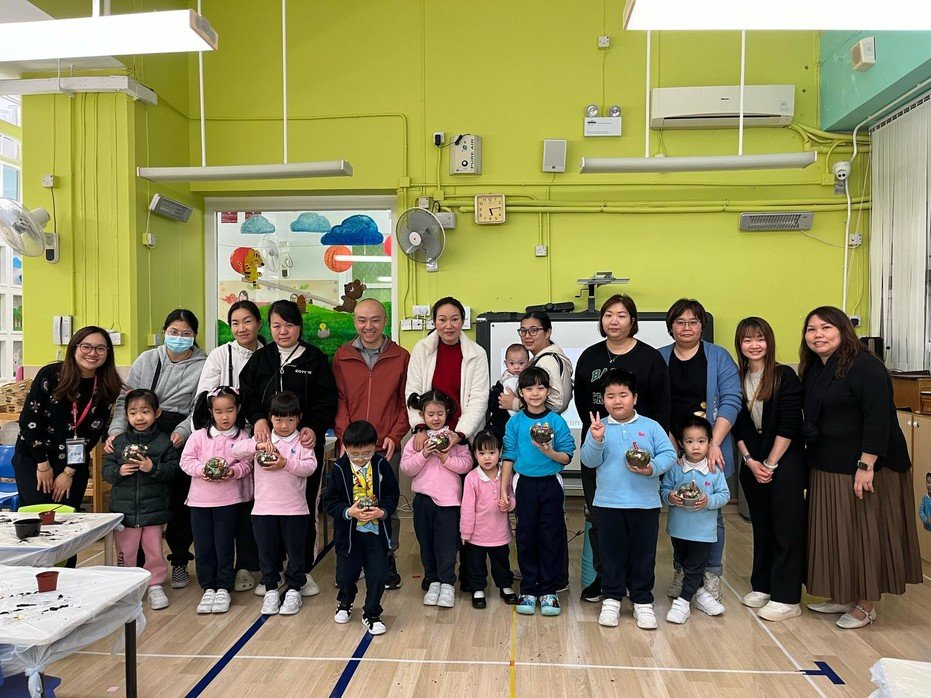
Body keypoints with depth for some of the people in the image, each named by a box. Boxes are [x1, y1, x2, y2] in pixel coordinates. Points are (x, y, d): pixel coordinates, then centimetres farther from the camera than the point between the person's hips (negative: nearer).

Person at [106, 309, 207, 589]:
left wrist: (182, 432, -21)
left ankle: (180, 562, 23)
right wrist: (117, 430, -9)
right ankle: (135, 561, 21)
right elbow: (125, 399, 6)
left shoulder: (202, 366, 1)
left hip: (180, 439, -2)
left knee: (180, 501, 6)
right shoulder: (146, 360, 8)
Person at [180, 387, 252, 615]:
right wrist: (201, 469, -16)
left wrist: (233, 471, -20)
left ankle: (223, 589, 19)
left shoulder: (242, 436, -2)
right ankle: (208, 588, 22)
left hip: (228, 500, -2)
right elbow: (186, 460, 1)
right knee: (203, 547, 8)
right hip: (199, 500, 2)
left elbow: (247, 464, -2)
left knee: (224, 546, 5)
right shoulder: (199, 436, 1)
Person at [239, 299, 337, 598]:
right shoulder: (260, 358, 12)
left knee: (305, 506, 4)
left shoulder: (315, 359, 4)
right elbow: (247, 394, 5)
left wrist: (314, 428, -17)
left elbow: (326, 402, -2)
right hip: (268, 442, 2)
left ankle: (303, 571, 17)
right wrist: (258, 419, -14)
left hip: (306, 442, -2)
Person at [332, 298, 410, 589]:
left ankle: (387, 559, 23)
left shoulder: (401, 357, 3)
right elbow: (338, 401, 4)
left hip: (387, 447, -1)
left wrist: (395, 436, -7)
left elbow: (406, 402, 4)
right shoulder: (341, 357, 6)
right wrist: (345, 436, -8)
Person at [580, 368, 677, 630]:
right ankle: (611, 599, 25)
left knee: (643, 555, 10)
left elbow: (669, 454, -3)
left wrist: (652, 468, -20)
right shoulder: (599, 427, 0)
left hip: (645, 504, 0)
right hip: (608, 503, 0)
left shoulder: (651, 427, 1)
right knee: (612, 554, 11)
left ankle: (643, 602, 25)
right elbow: (589, 461, -7)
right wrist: (596, 440, -24)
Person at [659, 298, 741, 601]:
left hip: (710, 451, -2)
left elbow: (730, 401, -7)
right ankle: (681, 573, 24)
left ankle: (711, 576, 20)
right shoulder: (659, 358, 7)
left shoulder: (719, 357, 1)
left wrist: (714, 443, -16)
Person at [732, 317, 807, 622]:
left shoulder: (785, 376, -9)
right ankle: (763, 586, 27)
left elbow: (789, 425, -13)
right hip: (753, 465, 5)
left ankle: (786, 599, 6)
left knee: (786, 528, -1)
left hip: (785, 462, -5)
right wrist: (750, 461, -4)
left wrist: (770, 463, -12)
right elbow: (737, 426, 6)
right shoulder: (736, 380, 5)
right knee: (761, 527, 14)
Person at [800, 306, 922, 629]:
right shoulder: (812, 369, 10)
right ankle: (841, 596, 27)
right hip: (826, 469, 8)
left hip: (864, 468, -8)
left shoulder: (865, 367, -15)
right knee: (834, 532, 14)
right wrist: (811, 459, 13)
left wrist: (866, 466, -25)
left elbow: (878, 419, -21)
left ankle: (866, 605, 15)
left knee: (865, 532, 2)